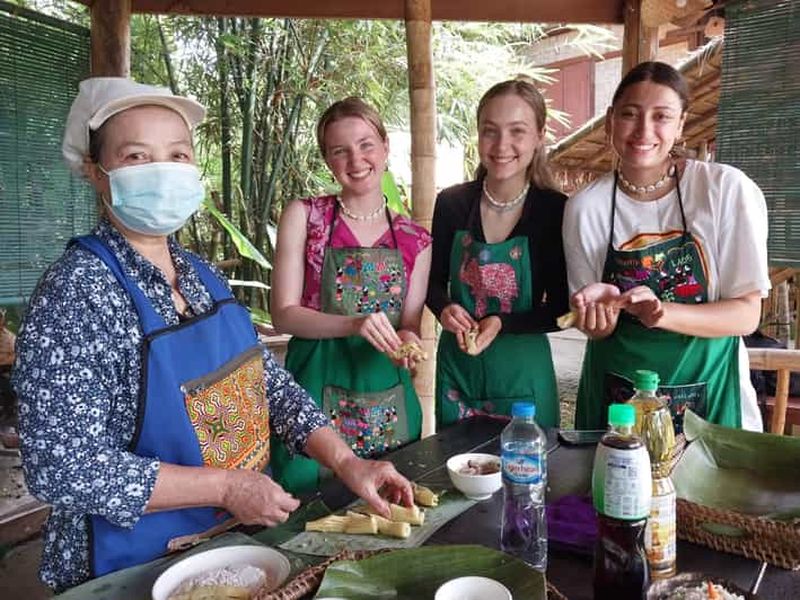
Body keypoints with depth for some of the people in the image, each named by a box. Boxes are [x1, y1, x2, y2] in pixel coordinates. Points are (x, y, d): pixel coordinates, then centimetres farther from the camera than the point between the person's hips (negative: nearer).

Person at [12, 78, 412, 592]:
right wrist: (226, 487, -22)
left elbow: (268, 381, 3)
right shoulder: (78, 291, -19)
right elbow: (62, 467, -23)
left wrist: (345, 461, -8)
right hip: (133, 570, -6)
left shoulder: (203, 276, 1)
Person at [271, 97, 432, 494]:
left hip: (389, 398, 3)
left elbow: (410, 325, 8)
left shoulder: (415, 240, 5)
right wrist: (354, 324, -22)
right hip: (317, 386, -2)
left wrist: (406, 341, -15)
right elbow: (283, 314, -7)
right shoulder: (304, 216, -3)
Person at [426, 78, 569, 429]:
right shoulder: (452, 203, -5)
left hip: (522, 371, -2)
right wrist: (445, 309, -15)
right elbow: (434, 282, 6)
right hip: (456, 365, 2)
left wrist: (501, 323, -21)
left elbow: (560, 310, -6)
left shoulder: (555, 210, -11)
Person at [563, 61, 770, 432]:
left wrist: (663, 313, -27)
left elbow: (747, 314, -10)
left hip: (706, 392, -1)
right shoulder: (585, 207, -8)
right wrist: (604, 310, -24)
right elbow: (594, 329, -1)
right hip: (616, 397, 1)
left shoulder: (727, 189, -11)